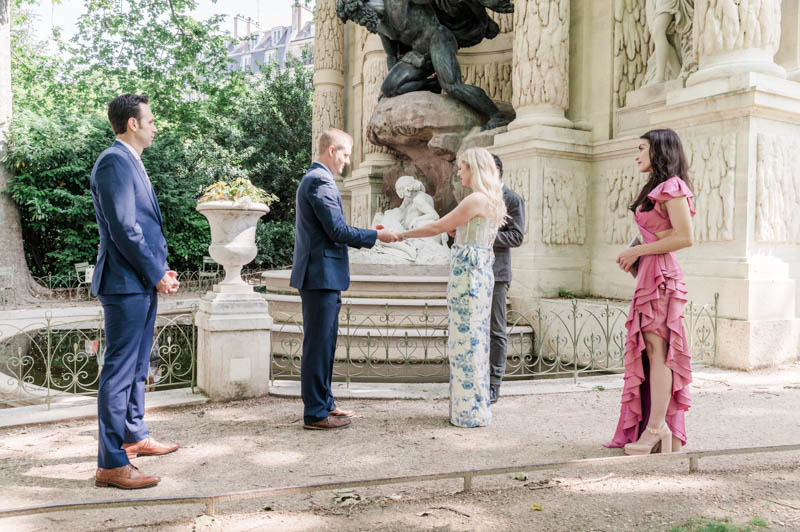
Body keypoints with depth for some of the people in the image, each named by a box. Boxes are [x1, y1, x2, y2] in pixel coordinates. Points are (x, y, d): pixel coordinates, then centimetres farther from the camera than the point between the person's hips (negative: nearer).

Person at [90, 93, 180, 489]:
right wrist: (157, 274, -14)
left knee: (137, 366, 19)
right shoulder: (114, 162, -13)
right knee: (119, 369, -6)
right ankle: (111, 464, 2)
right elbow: (123, 229, -20)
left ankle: (134, 436, 33)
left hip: (142, 282, 10)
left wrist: (159, 270, 10)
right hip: (125, 283, -10)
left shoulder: (130, 162, 19)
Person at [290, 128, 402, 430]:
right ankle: (315, 414, 4)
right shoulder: (320, 181, -14)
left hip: (322, 276, 11)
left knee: (324, 344, 16)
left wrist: (368, 234, 16)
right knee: (318, 345, -4)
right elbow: (338, 231, -19)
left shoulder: (314, 179, 19)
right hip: (322, 276, -11)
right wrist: (376, 235, -8)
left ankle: (323, 404, 26)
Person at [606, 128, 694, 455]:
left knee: (657, 350, -8)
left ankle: (656, 428, -4)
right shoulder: (656, 188, 21)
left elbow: (685, 238, -17)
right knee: (650, 351, 9)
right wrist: (634, 257, 8)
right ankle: (665, 432, 14)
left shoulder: (672, 186, -9)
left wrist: (638, 251, -12)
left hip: (661, 274, -10)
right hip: (649, 274, 10)